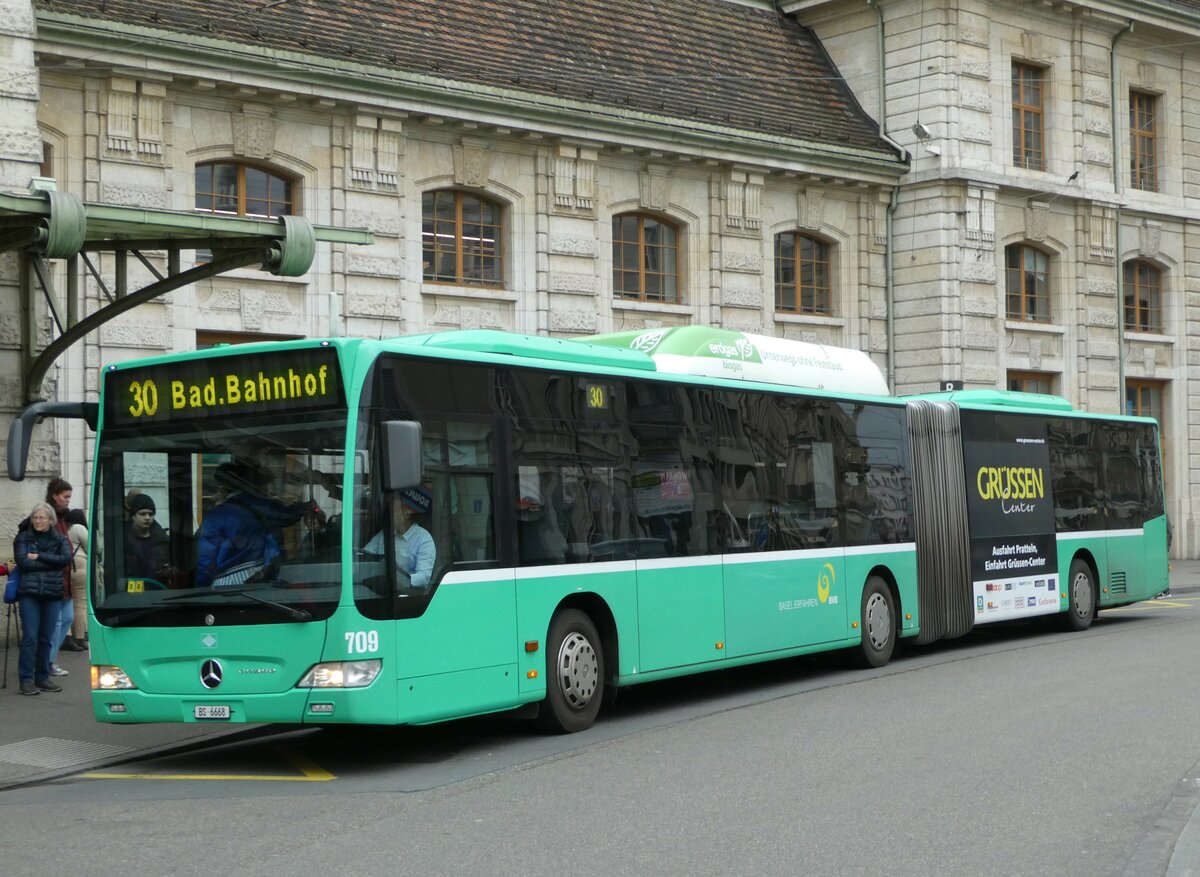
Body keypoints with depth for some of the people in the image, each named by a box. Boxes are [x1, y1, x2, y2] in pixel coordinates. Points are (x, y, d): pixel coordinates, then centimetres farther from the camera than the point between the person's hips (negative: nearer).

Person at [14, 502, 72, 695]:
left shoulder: (60, 539, 11)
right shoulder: (23, 538, 6)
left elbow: (67, 558, -7)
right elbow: (23, 562, -8)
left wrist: (39, 557, -11)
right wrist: (51, 562, -7)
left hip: (53, 593, 2)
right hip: (29, 592, -2)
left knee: (46, 638, 4)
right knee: (30, 637, -8)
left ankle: (42, 677, 14)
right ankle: (26, 680, -3)